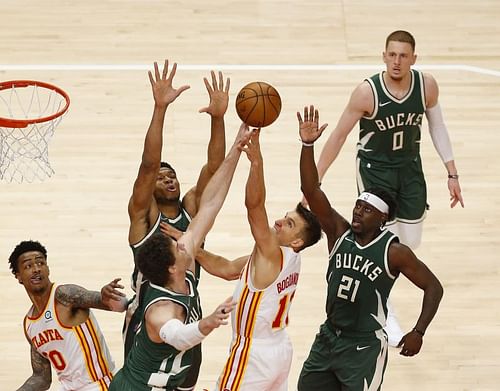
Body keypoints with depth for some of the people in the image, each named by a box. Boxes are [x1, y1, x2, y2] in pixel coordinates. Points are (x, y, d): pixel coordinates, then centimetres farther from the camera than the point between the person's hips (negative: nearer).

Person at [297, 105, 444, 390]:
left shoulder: (395, 252, -14)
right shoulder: (340, 233, -3)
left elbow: (434, 287, -7)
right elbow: (311, 191, -13)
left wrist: (418, 332, -17)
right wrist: (308, 145, -26)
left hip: (366, 347, -6)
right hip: (329, 337, 6)